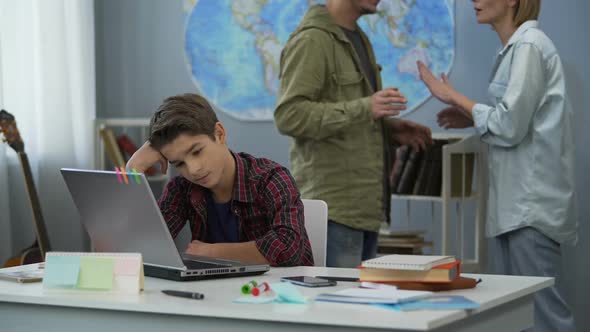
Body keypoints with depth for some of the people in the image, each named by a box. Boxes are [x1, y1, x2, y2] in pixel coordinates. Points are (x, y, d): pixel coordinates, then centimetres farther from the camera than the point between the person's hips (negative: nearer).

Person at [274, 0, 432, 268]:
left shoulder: (358, 39, 18)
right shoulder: (311, 40, -11)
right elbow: (288, 116, -19)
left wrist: (389, 128, 8)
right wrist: (364, 108, -25)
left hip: (364, 206, 9)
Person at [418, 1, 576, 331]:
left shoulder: (529, 46, -12)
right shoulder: (515, 47, 16)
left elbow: (509, 127, -16)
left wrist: (454, 97, -6)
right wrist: (472, 117, 11)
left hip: (532, 203, -10)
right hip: (517, 202, 10)